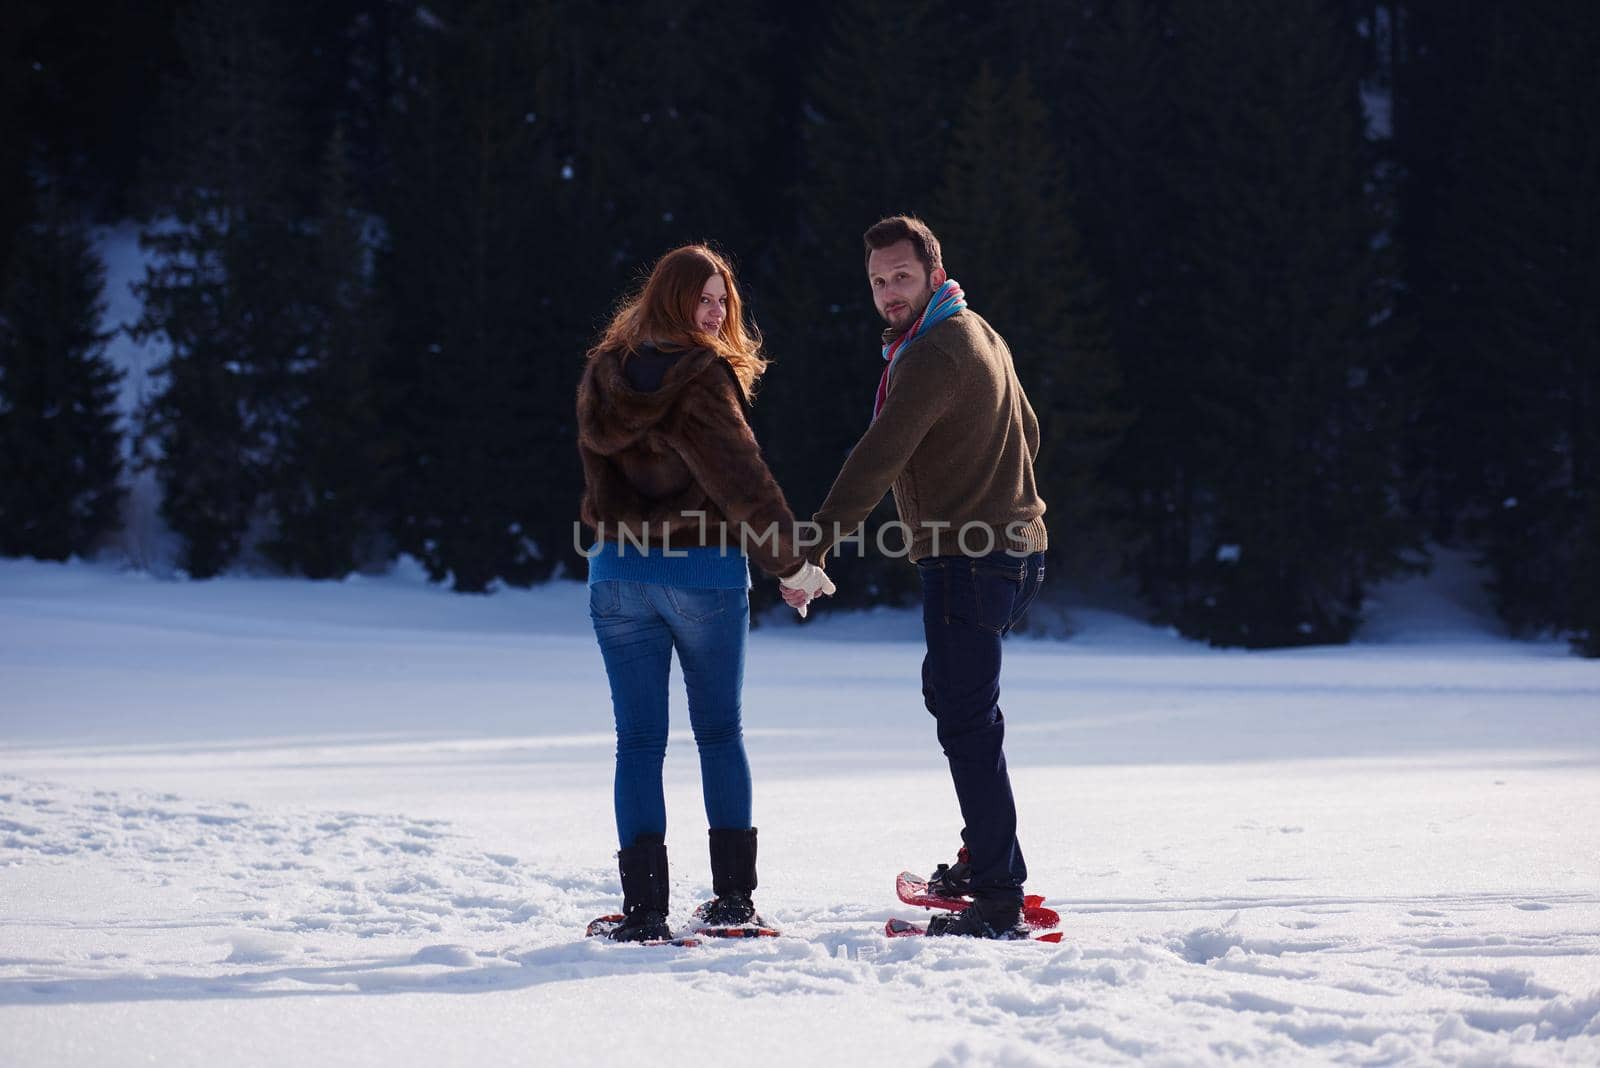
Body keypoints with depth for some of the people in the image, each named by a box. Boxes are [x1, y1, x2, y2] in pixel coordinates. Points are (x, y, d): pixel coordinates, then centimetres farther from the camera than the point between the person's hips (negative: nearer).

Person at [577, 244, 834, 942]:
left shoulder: (603, 374, 5)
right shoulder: (702, 377, -13)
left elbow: (600, 472, 8)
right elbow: (740, 478, -16)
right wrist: (791, 561, -11)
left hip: (618, 576, 3)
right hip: (705, 572, -3)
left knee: (638, 740, 3)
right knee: (719, 731, 12)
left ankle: (644, 909, -4)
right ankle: (734, 894, 14)